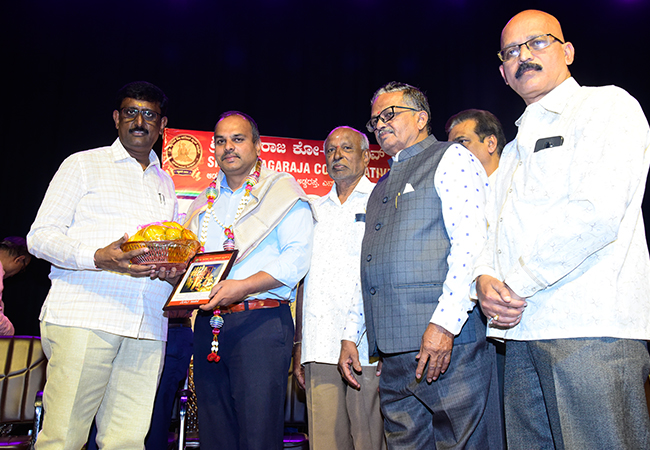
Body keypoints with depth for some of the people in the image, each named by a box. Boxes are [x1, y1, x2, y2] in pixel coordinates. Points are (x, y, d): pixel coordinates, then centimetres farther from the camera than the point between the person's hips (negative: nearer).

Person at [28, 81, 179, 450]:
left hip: (147, 329, 4)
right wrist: (98, 258, -15)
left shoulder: (165, 183, 24)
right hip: (84, 317, -3)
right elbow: (40, 236, 3)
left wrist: (175, 266, 2)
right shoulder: (83, 164, 10)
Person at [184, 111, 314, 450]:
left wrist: (242, 287, -22)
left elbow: (297, 256, -11)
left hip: (261, 322, -5)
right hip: (208, 324, 6)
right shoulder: (204, 202, 20)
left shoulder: (281, 189, 2)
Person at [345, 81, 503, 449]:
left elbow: (471, 241, -12)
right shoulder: (382, 187, 25)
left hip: (448, 343, -7)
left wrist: (445, 323, -20)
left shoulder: (451, 159, 2)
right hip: (392, 353, 7)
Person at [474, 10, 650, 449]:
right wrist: (484, 278, -2)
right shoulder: (515, 149, 25)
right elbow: (495, 230, 21)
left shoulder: (608, 105, 1)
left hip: (593, 328, -7)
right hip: (523, 330, 7)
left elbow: (596, 214, -15)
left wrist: (516, 284, -10)